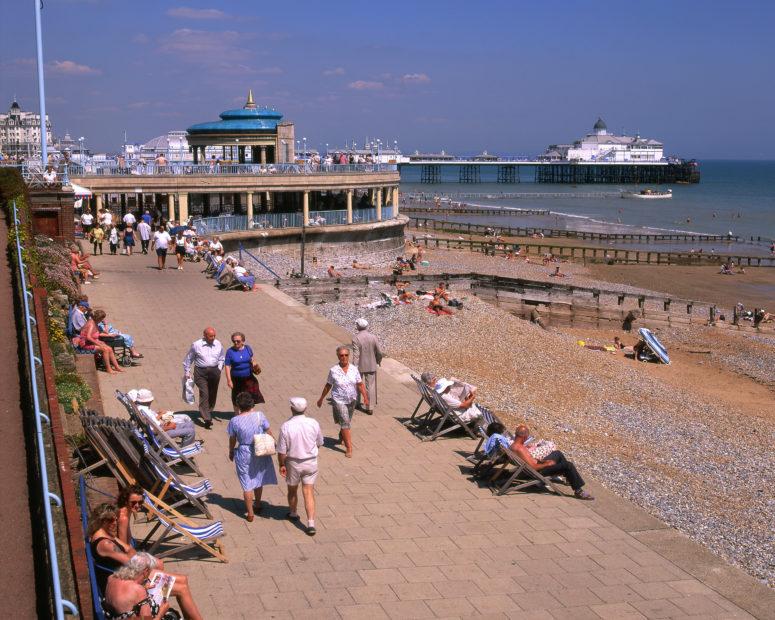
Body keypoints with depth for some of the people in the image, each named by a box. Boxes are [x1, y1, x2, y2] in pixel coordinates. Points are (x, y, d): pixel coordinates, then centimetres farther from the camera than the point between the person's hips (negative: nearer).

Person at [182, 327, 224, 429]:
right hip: (201, 372, -4)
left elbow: (222, 358, 20)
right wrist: (187, 373, 7)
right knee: (204, 394, -14)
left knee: (212, 394, 12)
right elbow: (188, 359, 6)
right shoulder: (196, 345, -5)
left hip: (214, 371, 4)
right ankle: (207, 419, -19)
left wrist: (219, 368, 7)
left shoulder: (218, 344, 4)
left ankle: (208, 413, 32)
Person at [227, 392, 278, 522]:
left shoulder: (234, 421, -15)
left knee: (247, 484, 10)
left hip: (244, 454, -2)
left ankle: (250, 513, 15)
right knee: (258, 480, 24)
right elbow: (269, 433, -3)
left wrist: (231, 452, 16)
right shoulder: (259, 416, -13)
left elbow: (232, 440, -3)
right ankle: (257, 505, 41)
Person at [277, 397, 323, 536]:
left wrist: (281, 465, 0)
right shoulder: (314, 423, -11)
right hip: (311, 462, 1)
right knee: (309, 493, 6)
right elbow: (319, 443, 4)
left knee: (292, 490, 22)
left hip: (293, 463, -1)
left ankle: (293, 513, 44)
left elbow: (282, 451, -15)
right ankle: (311, 523, -2)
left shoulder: (286, 426, -20)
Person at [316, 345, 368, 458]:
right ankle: (349, 447, -7)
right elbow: (328, 386, 1)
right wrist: (321, 399, 8)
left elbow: (360, 385, 0)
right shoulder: (333, 370, -10)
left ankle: (341, 437, 49)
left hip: (351, 400, 4)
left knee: (347, 422, 19)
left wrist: (365, 397, -8)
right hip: (339, 400, -4)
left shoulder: (354, 369, -3)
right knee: (345, 422, -11)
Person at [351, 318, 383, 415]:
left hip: (360, 366, -2)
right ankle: (370, 407, 8)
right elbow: (379, 352, -1)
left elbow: (356, 355, -20)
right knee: (370, 387, 8)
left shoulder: (356, 338, -16)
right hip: (371, 366, 2)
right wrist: (378, 360, 20)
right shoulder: (373, 337, -6)